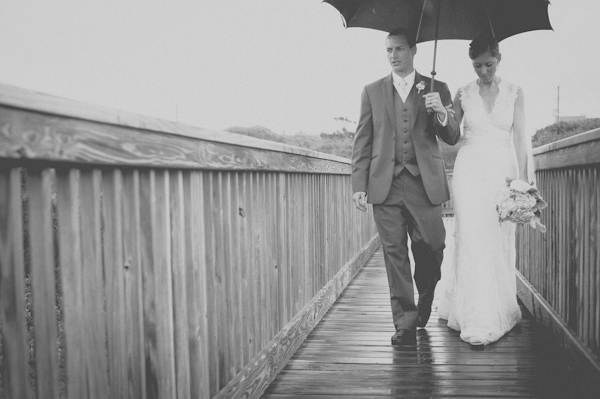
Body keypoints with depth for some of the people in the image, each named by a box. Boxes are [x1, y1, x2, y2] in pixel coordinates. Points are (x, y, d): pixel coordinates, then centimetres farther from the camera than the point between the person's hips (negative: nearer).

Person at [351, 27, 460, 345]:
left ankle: (424, 303, 32)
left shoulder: (436, 88, 10)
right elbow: (362, 141, 8)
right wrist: (359, 184, 0)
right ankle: (405, 322, 9)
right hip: (386, 185, 0)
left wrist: (441, 113, -13)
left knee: (431, 250, 3)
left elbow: (452, 138, 8)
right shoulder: (372, 91, 11)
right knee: (394, 254, 0)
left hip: (425, 183, 0)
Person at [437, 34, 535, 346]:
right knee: (471, 241, -4)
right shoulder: (463, 94, 5)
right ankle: (476, 318, 3)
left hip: (502, 171, 1)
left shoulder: (514, 93, 5)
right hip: (470, 171, 0)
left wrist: (523, 178, -5)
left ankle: (498, 309, 18)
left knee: (499, 243, 3)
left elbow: (519, 138, 1)